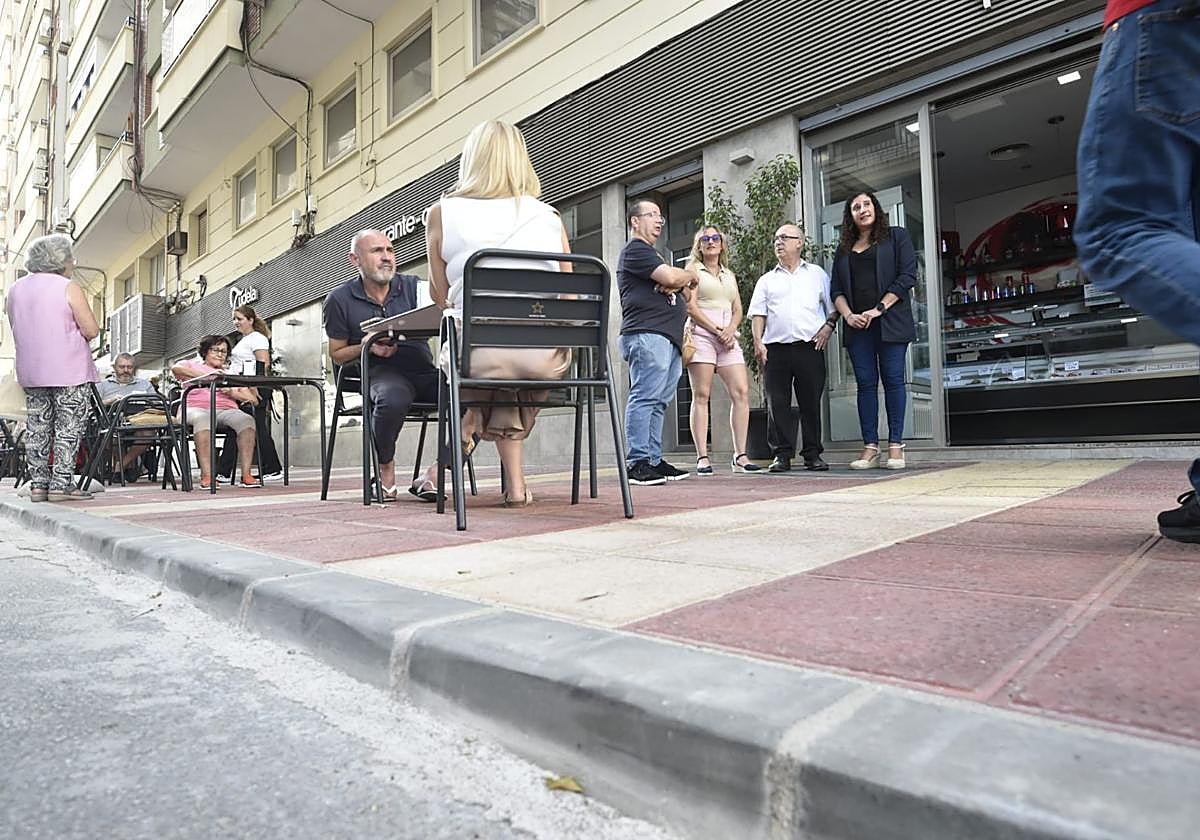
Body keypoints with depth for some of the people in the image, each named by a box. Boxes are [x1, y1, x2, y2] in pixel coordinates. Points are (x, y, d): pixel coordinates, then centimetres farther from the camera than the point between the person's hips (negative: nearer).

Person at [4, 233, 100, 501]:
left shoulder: (16, 289, 12)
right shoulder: (69, 288, -8)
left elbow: (18, 329, 17)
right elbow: (91, 330, -12)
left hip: (29, 370, 6)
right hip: (68, 369, -6)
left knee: (37, 427, 11)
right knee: (69, 427, -2)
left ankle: (38, 483, 12)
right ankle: (61, 484, -5)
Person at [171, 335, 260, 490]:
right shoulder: (192, 365, 23)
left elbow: (252, 399, 17)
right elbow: (176, 368, -4)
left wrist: (232, 393, -3)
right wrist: (205, 375, -18)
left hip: (227, 410, 2)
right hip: (197, 408, -2)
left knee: (247, 420, -32)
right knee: (203, 419, -40)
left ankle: (246, 475, -38)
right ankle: (206, 476, -46)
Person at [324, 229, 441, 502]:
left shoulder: (413, 286, 12)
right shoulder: (340, 299, 9)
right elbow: (337, 355, 14)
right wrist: (367, 348, -6)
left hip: (423, 370, 2)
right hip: (379, 373, -2)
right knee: (393, 397, -40)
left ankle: (435, 473, -16)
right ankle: (385, 470, -12)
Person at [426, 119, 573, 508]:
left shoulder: (443, 213, 7)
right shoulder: (549, 216, 11)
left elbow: (441, 296, 16)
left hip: (478, 357, -1)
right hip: (547, 359, 2)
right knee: (512, 395, 34)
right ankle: (514, 483, 28)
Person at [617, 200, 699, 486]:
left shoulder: (654, 255, 32)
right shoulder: (635, 250, 1)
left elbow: (684, 293, 27)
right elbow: (672, 277, -13)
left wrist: (682, 284, 3)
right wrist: (690, 274, 9)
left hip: (669, 338, 10)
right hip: (647, 334, -10)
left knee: (659, 402, 6)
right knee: (645, 397, -14)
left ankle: (654, 461, 7)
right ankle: (638, 463, -16)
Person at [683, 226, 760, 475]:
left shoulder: (730, 275, 26)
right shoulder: (693, 270, 10)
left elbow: (738, 310, 17)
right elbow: (690, 307, -3)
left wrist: (731, 330, -4)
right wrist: (716, 330, -11)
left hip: (728, 336, 5)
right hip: (701, 333, -5)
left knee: (741, 392, -8)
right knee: (701, 395, -9)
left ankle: (740, 456, -6)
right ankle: (702, 457, -10)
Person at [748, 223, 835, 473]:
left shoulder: (817, 274, 15)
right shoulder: (767, 280, 17)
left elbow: (833, 307, 15)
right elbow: (758, 313, 10)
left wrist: (828, 326, -3)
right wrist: (758, 341, -3)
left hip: (810, 347, -1)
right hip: (775, 347, 1)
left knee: (811, 403, 1)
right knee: (777, 403, -3)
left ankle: (813, 454, 9)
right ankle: (782, 455, 3)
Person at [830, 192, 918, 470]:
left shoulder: (897, 237, 9)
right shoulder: (844, 248, 19)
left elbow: (907, 276, -2)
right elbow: (836, 289, 13)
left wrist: (879, 309, -11)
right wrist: (848, 315, -5)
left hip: (890, 321, -3)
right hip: (857, 325, 3)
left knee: (893, 379, -5)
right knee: (865, 383, 0)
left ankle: (896, 445, -1)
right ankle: (870, 448, 2)